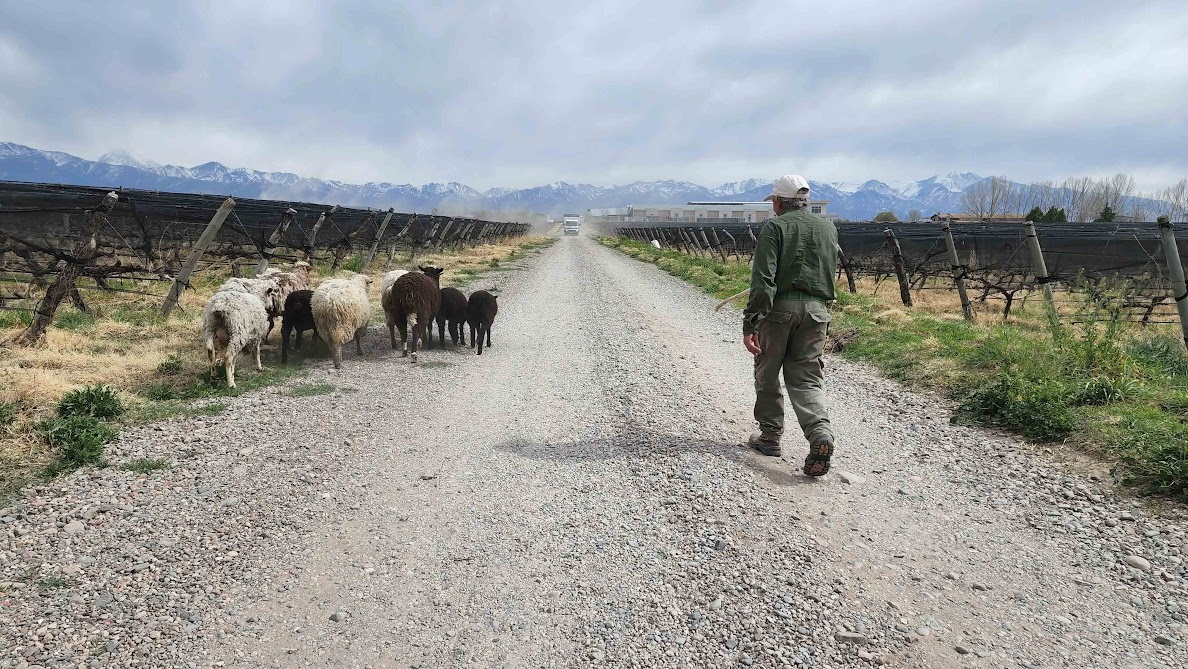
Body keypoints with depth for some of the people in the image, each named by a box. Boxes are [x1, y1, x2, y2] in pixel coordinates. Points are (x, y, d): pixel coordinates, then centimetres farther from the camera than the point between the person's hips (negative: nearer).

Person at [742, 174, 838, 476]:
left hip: (780, 306, -4)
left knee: (767, 373, 12)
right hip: (817, 309, 4)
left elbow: (763, 279, -14)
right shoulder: (829, 228, 14)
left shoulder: (775, 227, -3)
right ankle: (821, 434, -15)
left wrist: (750, 324, -17)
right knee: (806, 378, 7)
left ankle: (770, 436, 22)